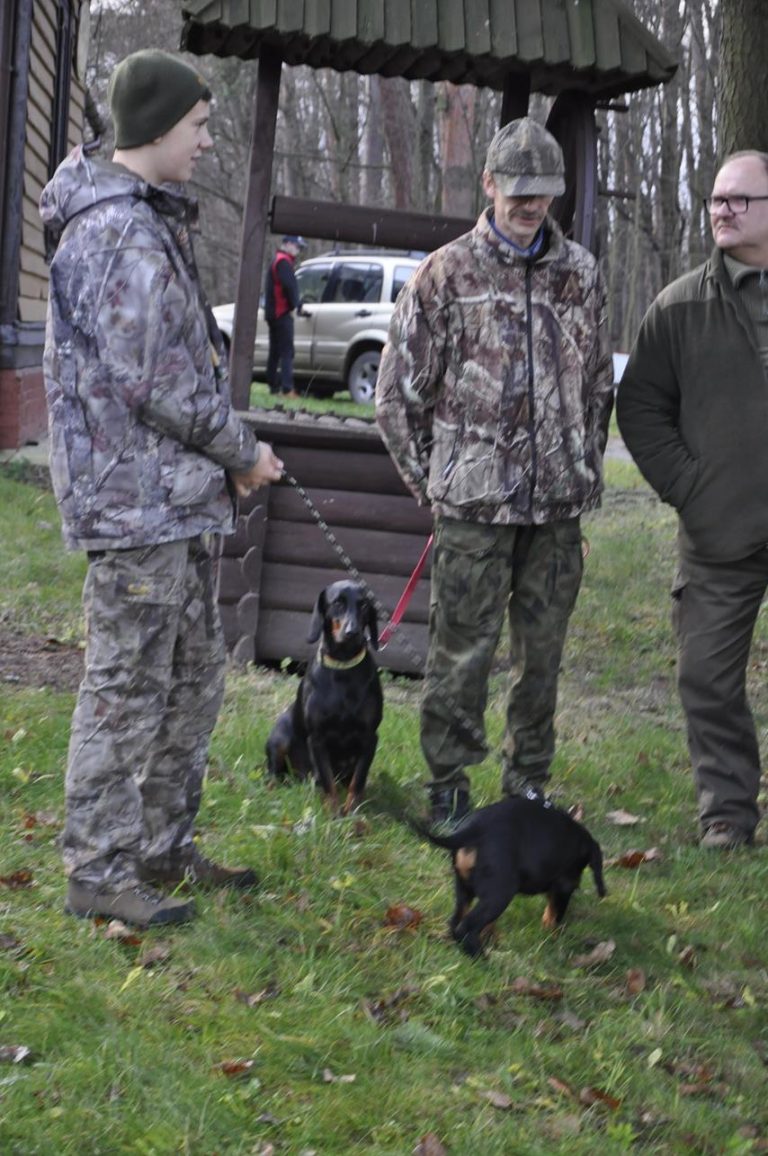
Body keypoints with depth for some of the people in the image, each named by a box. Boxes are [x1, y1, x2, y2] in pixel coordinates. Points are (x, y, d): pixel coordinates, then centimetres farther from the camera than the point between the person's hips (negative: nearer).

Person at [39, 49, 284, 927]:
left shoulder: (152, 221, 17)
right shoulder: (119, 230, -18)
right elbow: (150, 377, -21)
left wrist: (226, 454, 12)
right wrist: (240, 450, -9)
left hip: (177, 496, 11)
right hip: (136, 496, -11)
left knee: (194, 675, 17)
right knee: (128, 685, -4)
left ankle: (163, 847, 27)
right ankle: (97, 871, 5)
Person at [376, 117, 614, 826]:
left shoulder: (580, 274, 10)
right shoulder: (446, 275, -1)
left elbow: (599, 383, 19)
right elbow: (399, 391, 3)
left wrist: (587, 471, 14)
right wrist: (431, 482, 5)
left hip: (559, 503, 4)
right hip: (473, 504, -3)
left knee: (542, 648, 10)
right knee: (463, 648, -1)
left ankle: (529, 782, 22)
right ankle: (449, 788, 11)